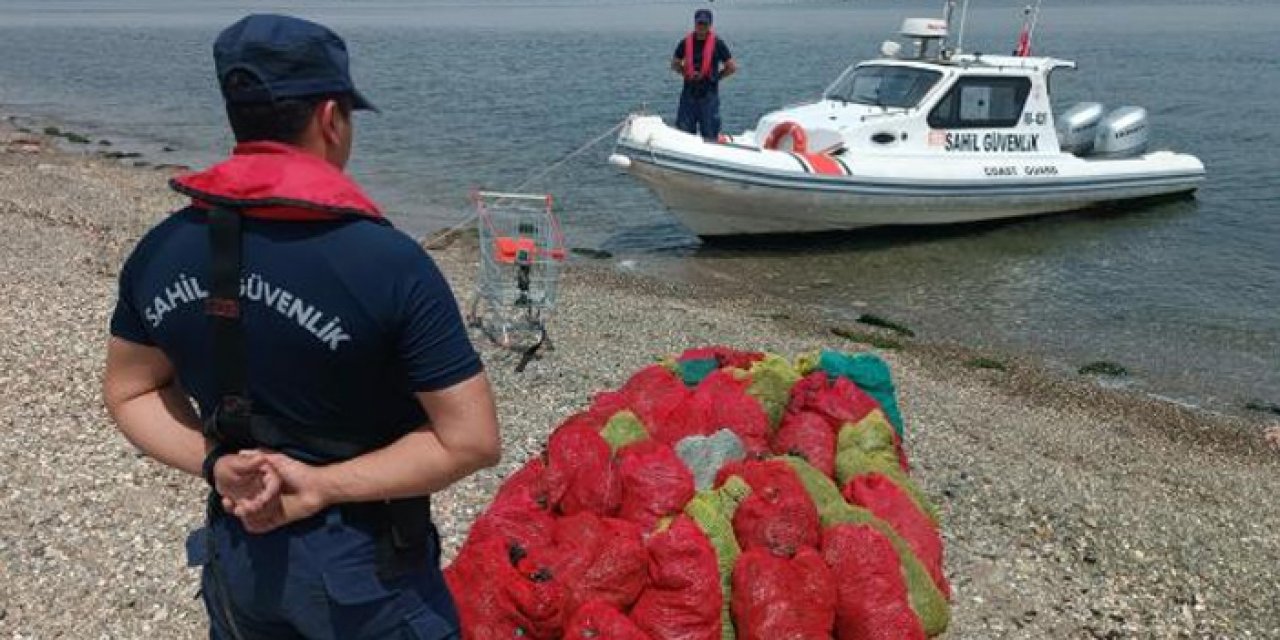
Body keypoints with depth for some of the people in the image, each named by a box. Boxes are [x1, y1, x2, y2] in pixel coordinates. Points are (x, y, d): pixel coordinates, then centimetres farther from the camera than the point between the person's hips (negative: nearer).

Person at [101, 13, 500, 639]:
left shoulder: (157, 253, -7)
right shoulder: (389, 262, -24)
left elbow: (130, 392, 5)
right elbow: (471, 441, -22)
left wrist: (215, 465, -7)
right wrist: (318, 487, -17)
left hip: (236, 549, 5)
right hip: (362, 563, -4)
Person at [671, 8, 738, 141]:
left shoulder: (717, 44, -3)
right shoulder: (685, 43, 4)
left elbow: (732, 67, 1)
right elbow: (675, 64, 16)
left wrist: (716, 77, -1)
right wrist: (686, 74, 3)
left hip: (709, 95, -2)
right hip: (689, 93, 2)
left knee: (709, 135, 1)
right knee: (684, 131, 5)